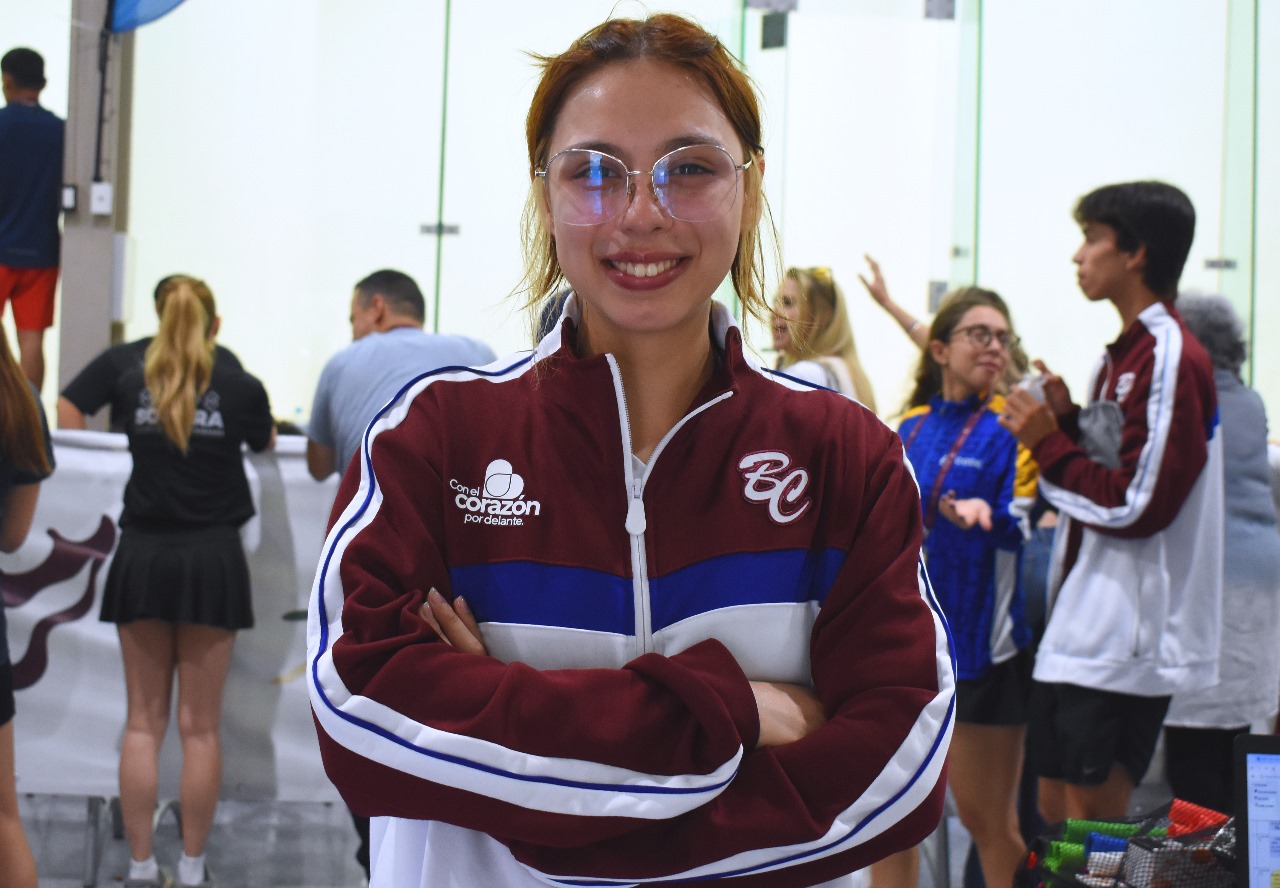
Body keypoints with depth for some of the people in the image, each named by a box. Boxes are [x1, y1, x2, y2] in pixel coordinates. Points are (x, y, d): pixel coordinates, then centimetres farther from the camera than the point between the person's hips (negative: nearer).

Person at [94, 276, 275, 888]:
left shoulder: (132, 386, 1)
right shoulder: (241, 389, -4)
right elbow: (265, 442, 18)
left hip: (143, 557, 2)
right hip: (211, 560, -2)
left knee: (143, 722, 7)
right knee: (200, 726, 4)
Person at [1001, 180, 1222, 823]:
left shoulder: (1171, 359, -15)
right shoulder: (1123, 355, 16)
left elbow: (1137, 505, -20)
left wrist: (1048, 444, -11)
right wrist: (1066, 420, 6)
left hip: (1126, 642, -10)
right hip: (1080, 627, 10)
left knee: (1093, 828, -4)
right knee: (1055, 812, 13)